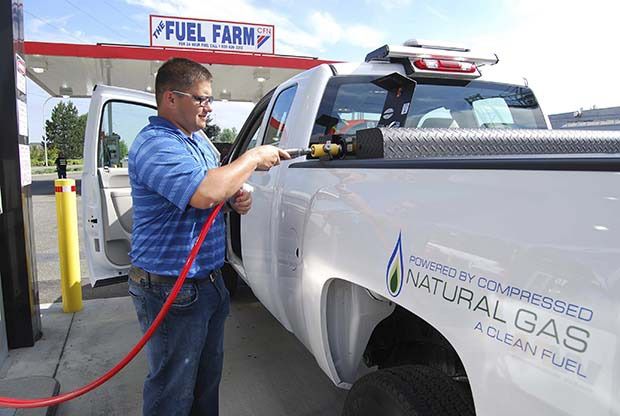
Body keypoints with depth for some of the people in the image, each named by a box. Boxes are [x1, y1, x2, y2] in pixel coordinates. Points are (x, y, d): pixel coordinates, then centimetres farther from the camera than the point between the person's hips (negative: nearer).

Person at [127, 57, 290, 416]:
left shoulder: (199, 140, 11)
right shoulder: (154, 145, -20)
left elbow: (218, 187, 23)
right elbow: (204, 193, -35)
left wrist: (238, 198, -1)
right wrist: (254, 158, -21)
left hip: (210, 279, 9)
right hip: (170, 289, -9)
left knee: (208, 377, 24)